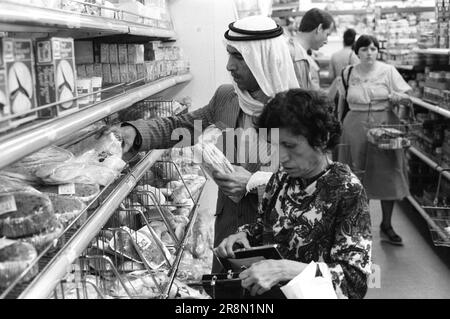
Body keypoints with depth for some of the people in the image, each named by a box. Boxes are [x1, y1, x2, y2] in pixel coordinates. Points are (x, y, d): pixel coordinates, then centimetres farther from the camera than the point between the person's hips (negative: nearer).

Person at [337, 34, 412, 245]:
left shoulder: (388, 71, 0)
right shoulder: (348, 73, 6)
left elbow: (407, 97, -1)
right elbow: (342, 102, 14)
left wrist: (397, 97, -22)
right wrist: (339, 124, 10)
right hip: (355, 127, 1)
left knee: (387, 175, 2)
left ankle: (387, 224, 15)